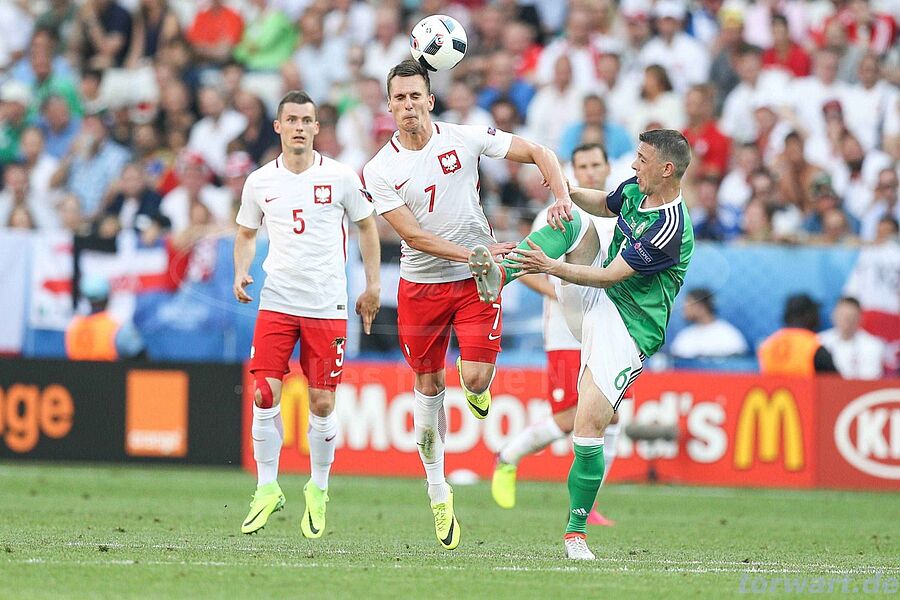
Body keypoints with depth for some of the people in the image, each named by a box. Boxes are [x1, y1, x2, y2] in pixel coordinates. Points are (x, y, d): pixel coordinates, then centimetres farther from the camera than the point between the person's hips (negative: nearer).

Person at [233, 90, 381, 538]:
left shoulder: (340, 177, 0)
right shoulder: (259, 181, 5)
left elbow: (366, 226, 12)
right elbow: (246, 233, 19)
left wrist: (373, 285, 8)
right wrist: (241, 272, 0)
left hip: (327, 306, -1)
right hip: (276, 303, 1)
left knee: (322, 403, 0)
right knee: (265, 395, -9)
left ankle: (318, 491, 17)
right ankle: (267, 487, 5)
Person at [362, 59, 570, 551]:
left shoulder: (464, 139, -7)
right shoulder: (380, 170, -9)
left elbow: (538, 153, 0)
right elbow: (413, 235, -14)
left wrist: (562, 197, -16)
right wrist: (474, 253, -23)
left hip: (477, 281, -1)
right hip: (421, 285, 1)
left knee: (475, 378, -15)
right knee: (428, 386, 7)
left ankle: (477, 393, 24)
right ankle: (438, 493, 20)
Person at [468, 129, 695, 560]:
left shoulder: (670, 228, -26)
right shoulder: (634, 190, 0)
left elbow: (609, 276, -24)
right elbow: (604, 205, 24)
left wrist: (552, 267, -23)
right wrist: (569, 196, 4)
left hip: (627, 328, -9)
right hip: (598, 296, 9)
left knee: (588, 427, -15)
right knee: (576, 224, -4)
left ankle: (576, 531, 0)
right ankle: (499, 274, -16)